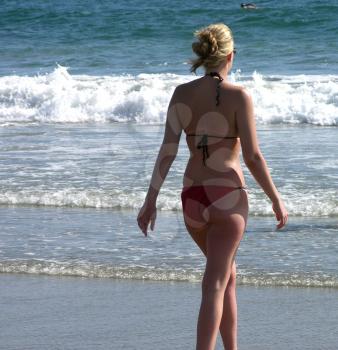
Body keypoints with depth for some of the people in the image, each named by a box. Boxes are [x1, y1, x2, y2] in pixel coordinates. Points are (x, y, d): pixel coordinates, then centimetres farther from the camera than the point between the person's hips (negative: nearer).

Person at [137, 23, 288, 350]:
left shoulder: (182, 93, -1)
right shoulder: (238, 96, -11)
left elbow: (167, 150, -4)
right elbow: (252, 157, -12)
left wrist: (150, 200, 0)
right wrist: (276, 199, -1)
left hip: (192, 197, 5)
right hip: (228, 196, -5)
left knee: (228, 274, 25)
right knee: (214, 285, -6)